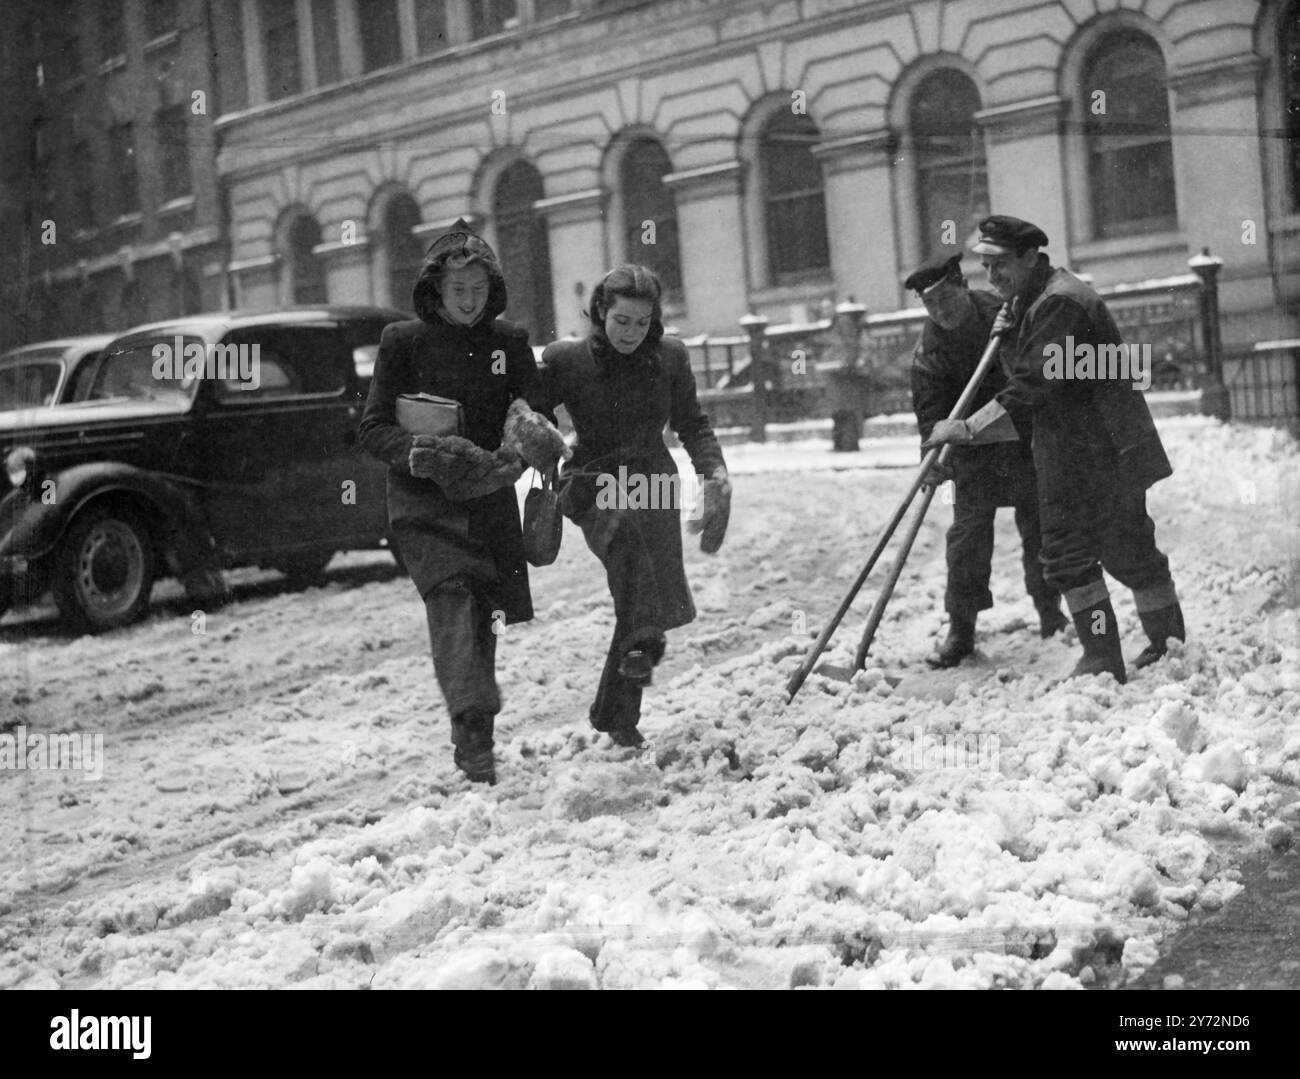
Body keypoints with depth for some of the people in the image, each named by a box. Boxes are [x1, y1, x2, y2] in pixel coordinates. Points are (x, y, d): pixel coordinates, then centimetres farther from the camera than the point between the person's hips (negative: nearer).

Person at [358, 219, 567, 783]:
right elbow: (372, 427, -3)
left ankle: (473, 733, 27)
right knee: (452, 601, -20)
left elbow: (540, 418, 4)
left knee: (483, 611, 7)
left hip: (490, 498, 3)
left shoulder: (509, 341, 6)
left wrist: (533, 438, -20)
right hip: (423, 503, -3)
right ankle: (473, 735, -26)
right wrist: (419, 452, -22)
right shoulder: (403, 341, -1)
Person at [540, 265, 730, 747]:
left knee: (648, 601, 0)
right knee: (624, 529, -38)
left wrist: (715, 472, -6)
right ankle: (639, 641, -43)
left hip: (653, 484, 3)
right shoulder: (566, 360, -6)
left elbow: (692, 423, 9)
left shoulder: (670, 356, 1)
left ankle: (617, 712, 15)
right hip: (593, 484, -3)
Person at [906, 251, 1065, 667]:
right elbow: (929, 407, -17)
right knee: (968, 533, -6)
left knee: (1039, 528, 11)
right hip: (975, 451, -1)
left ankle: (1050, 612, 29)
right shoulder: (929, 348, -10)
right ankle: (961, 629, 1)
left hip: (1027, 443, 1)